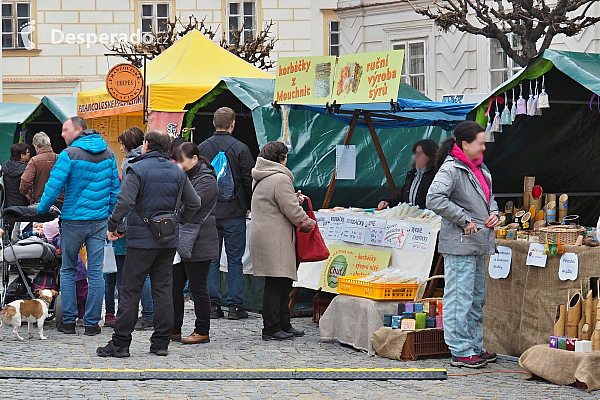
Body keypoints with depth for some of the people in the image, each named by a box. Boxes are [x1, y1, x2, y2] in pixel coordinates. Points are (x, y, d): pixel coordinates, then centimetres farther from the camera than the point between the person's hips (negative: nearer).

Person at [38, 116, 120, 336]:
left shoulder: (69, 155, -11)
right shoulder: (108, 153, 6)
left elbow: (54, 186, -13)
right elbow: (115, 186, 10)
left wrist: (42, 209, 2)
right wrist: (112, 215, 16)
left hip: (73, 219, -4)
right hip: (100, 219, 4)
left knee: (68, 270, 10)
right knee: (95, 272, 4)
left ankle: (68, 321, 9)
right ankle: (92, 323, 4)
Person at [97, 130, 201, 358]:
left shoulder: (137, 169, -8)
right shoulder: (177, 172, 10)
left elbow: (125, 201, -20)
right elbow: (194, 204, 11)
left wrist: (113, 225, -9)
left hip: (142, 238, -5)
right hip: (169, 240, 5)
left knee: (130, 290, -1)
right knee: (163, 290, 8)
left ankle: (120, 344, -1)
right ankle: (161, 343, 9)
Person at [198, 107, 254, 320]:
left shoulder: (202, 148, 1)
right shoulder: (240, 149, -7)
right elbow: (249, 181, -4)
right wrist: (248, 206, 11)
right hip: (234, 213, -2)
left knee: (211, 260, 8)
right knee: (235, 261, 2)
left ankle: (213, 305, 7)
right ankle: (235, 306, 1)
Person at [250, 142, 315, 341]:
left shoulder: (260, 179, 17)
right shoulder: (280, 179, -15)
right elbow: (292, 211, -14)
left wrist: (295, 199, 20)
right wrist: (309, 223, 1)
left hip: (262, 237, 10)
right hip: (275, 241, -10)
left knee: (283, 284, 15)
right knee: (275, 285, -6)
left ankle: (284, 325, 21)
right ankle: (271, 329, -3)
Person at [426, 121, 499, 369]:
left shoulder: (479, 168, 15)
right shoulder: (451, 169, -14)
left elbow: (488, 197, 29)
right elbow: (434, 199, -27)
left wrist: (494, 213, 7)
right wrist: (464, 221, -22)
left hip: (478, 244, 10)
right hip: (459, 245, -10)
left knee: (477, 298, 16)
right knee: (460, 298, -5)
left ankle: (475, 346, 26)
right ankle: (461, 352, -2)